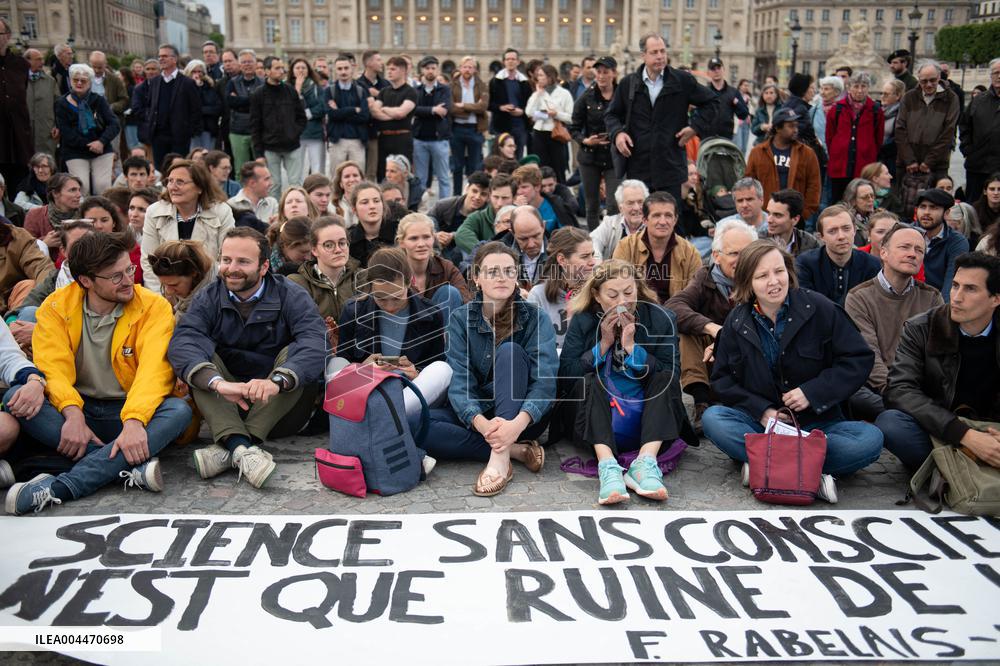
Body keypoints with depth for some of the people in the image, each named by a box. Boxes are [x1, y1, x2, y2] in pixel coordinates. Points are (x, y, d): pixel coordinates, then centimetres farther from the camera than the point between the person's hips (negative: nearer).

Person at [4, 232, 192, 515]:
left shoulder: (154, 306, -7)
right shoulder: (56, 306, -1)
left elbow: (154, 370, -20)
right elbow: (53, 367, -13)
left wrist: (135, 420, -36)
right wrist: (72, 414, -32)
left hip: (131, 411, -1)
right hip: (77, 409, 1)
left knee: (179, 410, -31)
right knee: (16, 397, -25)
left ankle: (59, 487, -39)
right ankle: (130, 467, -36)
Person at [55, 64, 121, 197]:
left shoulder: (99, 100, 7)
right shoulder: (62, 104, 3)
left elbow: (114, 124, -2)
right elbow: (66, 134, -5)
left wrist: (102, 142, -18)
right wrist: (89, 145, -14)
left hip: (102, 150, 1)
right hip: (75, 153, -1)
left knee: (103, 185, -10)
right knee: (82, 187, -14)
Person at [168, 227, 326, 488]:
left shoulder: (291, 297, -7)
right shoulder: (208, 299, -1)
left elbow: (316, 342, -26)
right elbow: (181, 343, -21)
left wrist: (276, 381, -45)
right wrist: (217, 382, -42)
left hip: (280, 407, -2)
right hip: (226, 406, 2)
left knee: (295, 353, -26)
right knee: (200, 357, -20)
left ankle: (228, 449, -33)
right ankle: (241, 447, -39)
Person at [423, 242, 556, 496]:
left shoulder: (534, 318, -6)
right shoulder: (460, 319, -2)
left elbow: (545, 379, -20)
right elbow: (459, 380, -14)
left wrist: (518, 423, -40)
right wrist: (480, 423, -36)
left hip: (520, 416, -1)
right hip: (474, 415, 2)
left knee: (509, 350, -27)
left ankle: (500, 457, -35)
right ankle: (515, 450, -23)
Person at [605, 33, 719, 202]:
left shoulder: (682, 80, 4)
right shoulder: (628, 83, 7)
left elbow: (712, 102, 14)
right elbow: (611, 114, 17)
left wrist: (696, 127, 1)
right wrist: (617, 133, -3)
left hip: (670, 167, -1)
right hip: (637, 167, 1)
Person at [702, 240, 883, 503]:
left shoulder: (819, 308, -4)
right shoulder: (737, 322, 2)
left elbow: (860, 359, -3)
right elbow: (722, 379, 4)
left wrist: (813, 392, -13)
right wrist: (762, 410, -12)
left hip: (817, 422, -1)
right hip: (760, 421, 1)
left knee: (870, 439, -29)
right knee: (712, 418, -28)